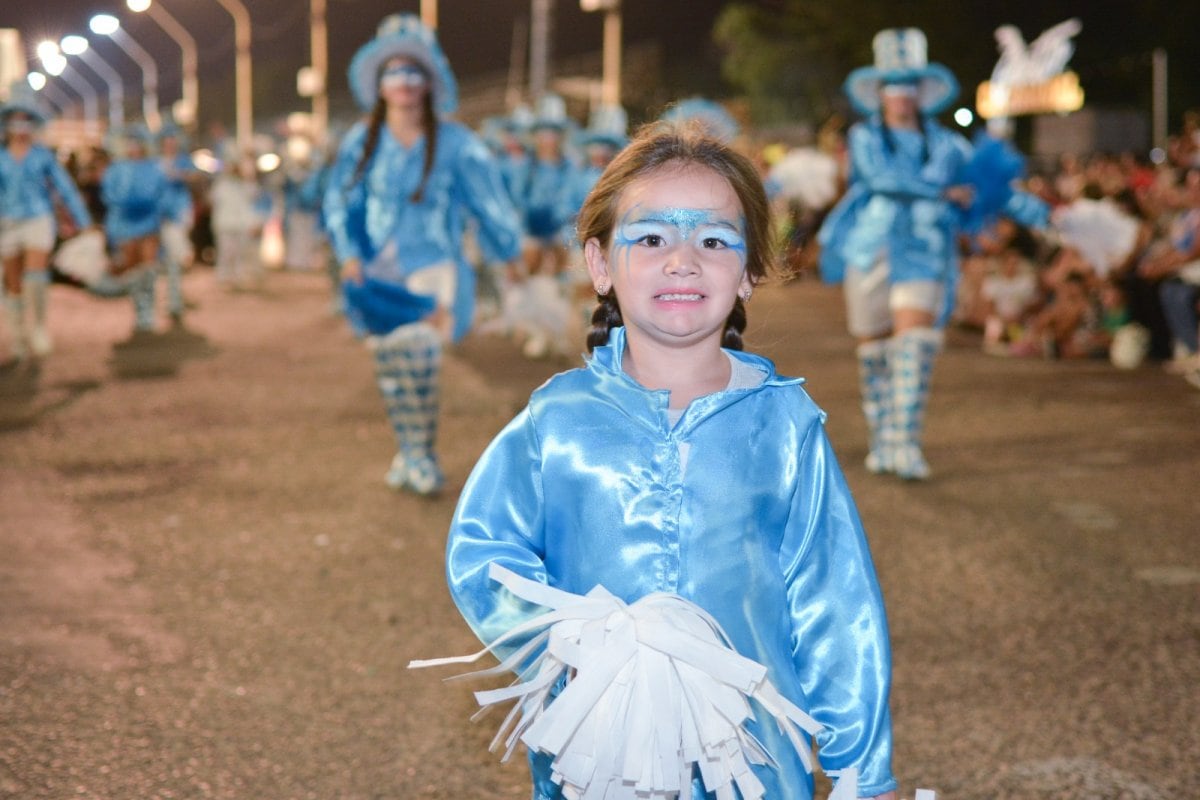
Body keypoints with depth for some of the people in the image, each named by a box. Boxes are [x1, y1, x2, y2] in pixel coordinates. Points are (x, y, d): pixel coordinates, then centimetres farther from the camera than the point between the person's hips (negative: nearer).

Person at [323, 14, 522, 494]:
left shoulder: (454, 143, 0)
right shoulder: (362, 142, 6)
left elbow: (488, 199, 7)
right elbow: (340, 200, 5)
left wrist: (510, 248, 11)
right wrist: (349, 254, -7)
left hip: (433, 263, -3)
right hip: (378, 270, 3)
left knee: (417, 349, -21)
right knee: (388, 360, 1)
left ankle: (421, 453, -11)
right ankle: (408, 452, 16)